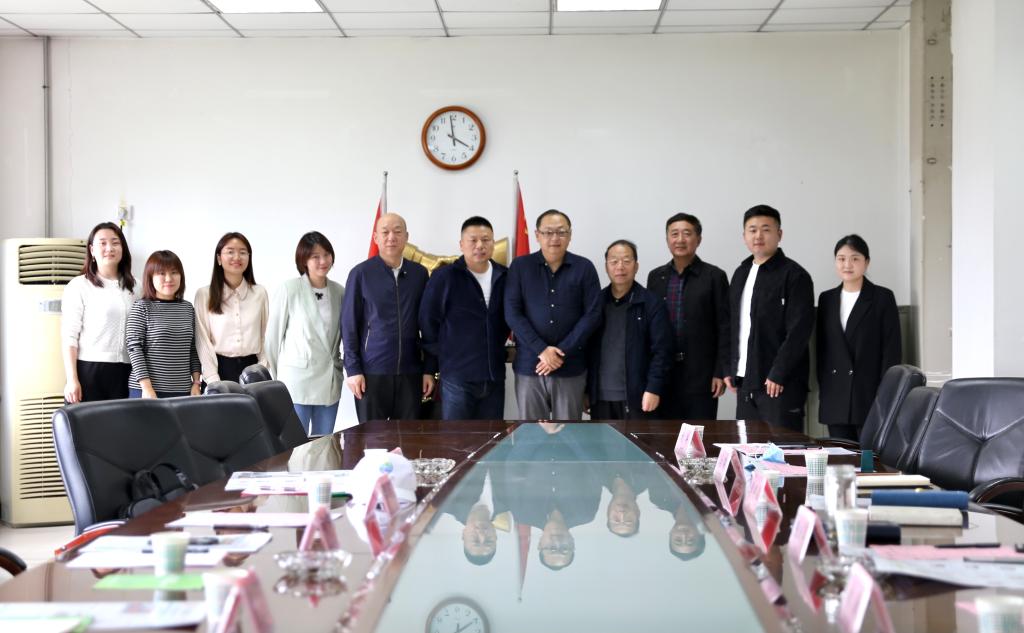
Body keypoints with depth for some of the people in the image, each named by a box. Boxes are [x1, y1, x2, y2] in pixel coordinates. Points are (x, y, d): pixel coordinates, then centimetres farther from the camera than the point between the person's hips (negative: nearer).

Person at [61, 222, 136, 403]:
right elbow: (69, 336, -3)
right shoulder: (78, 286, 1)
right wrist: (72, 380, -10)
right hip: (89, 371, -4)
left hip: (125, 373, 4)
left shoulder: (131, 287, 14)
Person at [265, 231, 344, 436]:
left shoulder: (339, 292, 5)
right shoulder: (290, 289, -7)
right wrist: (278, 374, 7)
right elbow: (273, 333, 0)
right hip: (297, 379, -4)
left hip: (329, 381, 4)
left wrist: (338, 366, 13)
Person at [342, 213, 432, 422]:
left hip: (410, 373, 2)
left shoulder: (419, 274, 7)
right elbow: (349, 325, -1)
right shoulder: (361, 274, -1)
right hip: (371, 373, -2)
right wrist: (352, 369, -7)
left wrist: (429, 369, 6)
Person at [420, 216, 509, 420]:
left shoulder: (505, 277, 6)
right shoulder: (443, 277, -7)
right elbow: (427, 321, -2)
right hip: (457, 377, -4)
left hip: (494, 376, 4)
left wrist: (496, 348, 13)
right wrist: (442, 356, 2)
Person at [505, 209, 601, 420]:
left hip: (570, 367, 0)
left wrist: (562, 352, -11)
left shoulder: (584, 268, 2)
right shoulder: (520, 266, 3)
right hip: (529, 366, 0)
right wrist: (541, 350, -13)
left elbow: (593, 314, -3)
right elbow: (512, 313, -3)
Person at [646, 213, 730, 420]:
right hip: (662, 374, 3)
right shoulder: (655, 277, 11)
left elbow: (724, 329, -2)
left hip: (701, 375, -3)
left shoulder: (714, 277, 0)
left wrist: (721, 372, -8)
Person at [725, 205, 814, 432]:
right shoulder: (741, 274, 16)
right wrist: (730, 370, 11)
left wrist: (778, 374, -17)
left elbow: (799, 330, -13)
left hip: (780, 383, -7)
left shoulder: (794, 275, -7)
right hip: (745, 381, 7)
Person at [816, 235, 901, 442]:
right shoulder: (826, 299, 13)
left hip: (871, 396, -4)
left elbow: (891, 350, -3)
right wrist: (824, 388, 8)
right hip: (835, 400, 4)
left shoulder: (883, 298, 0)